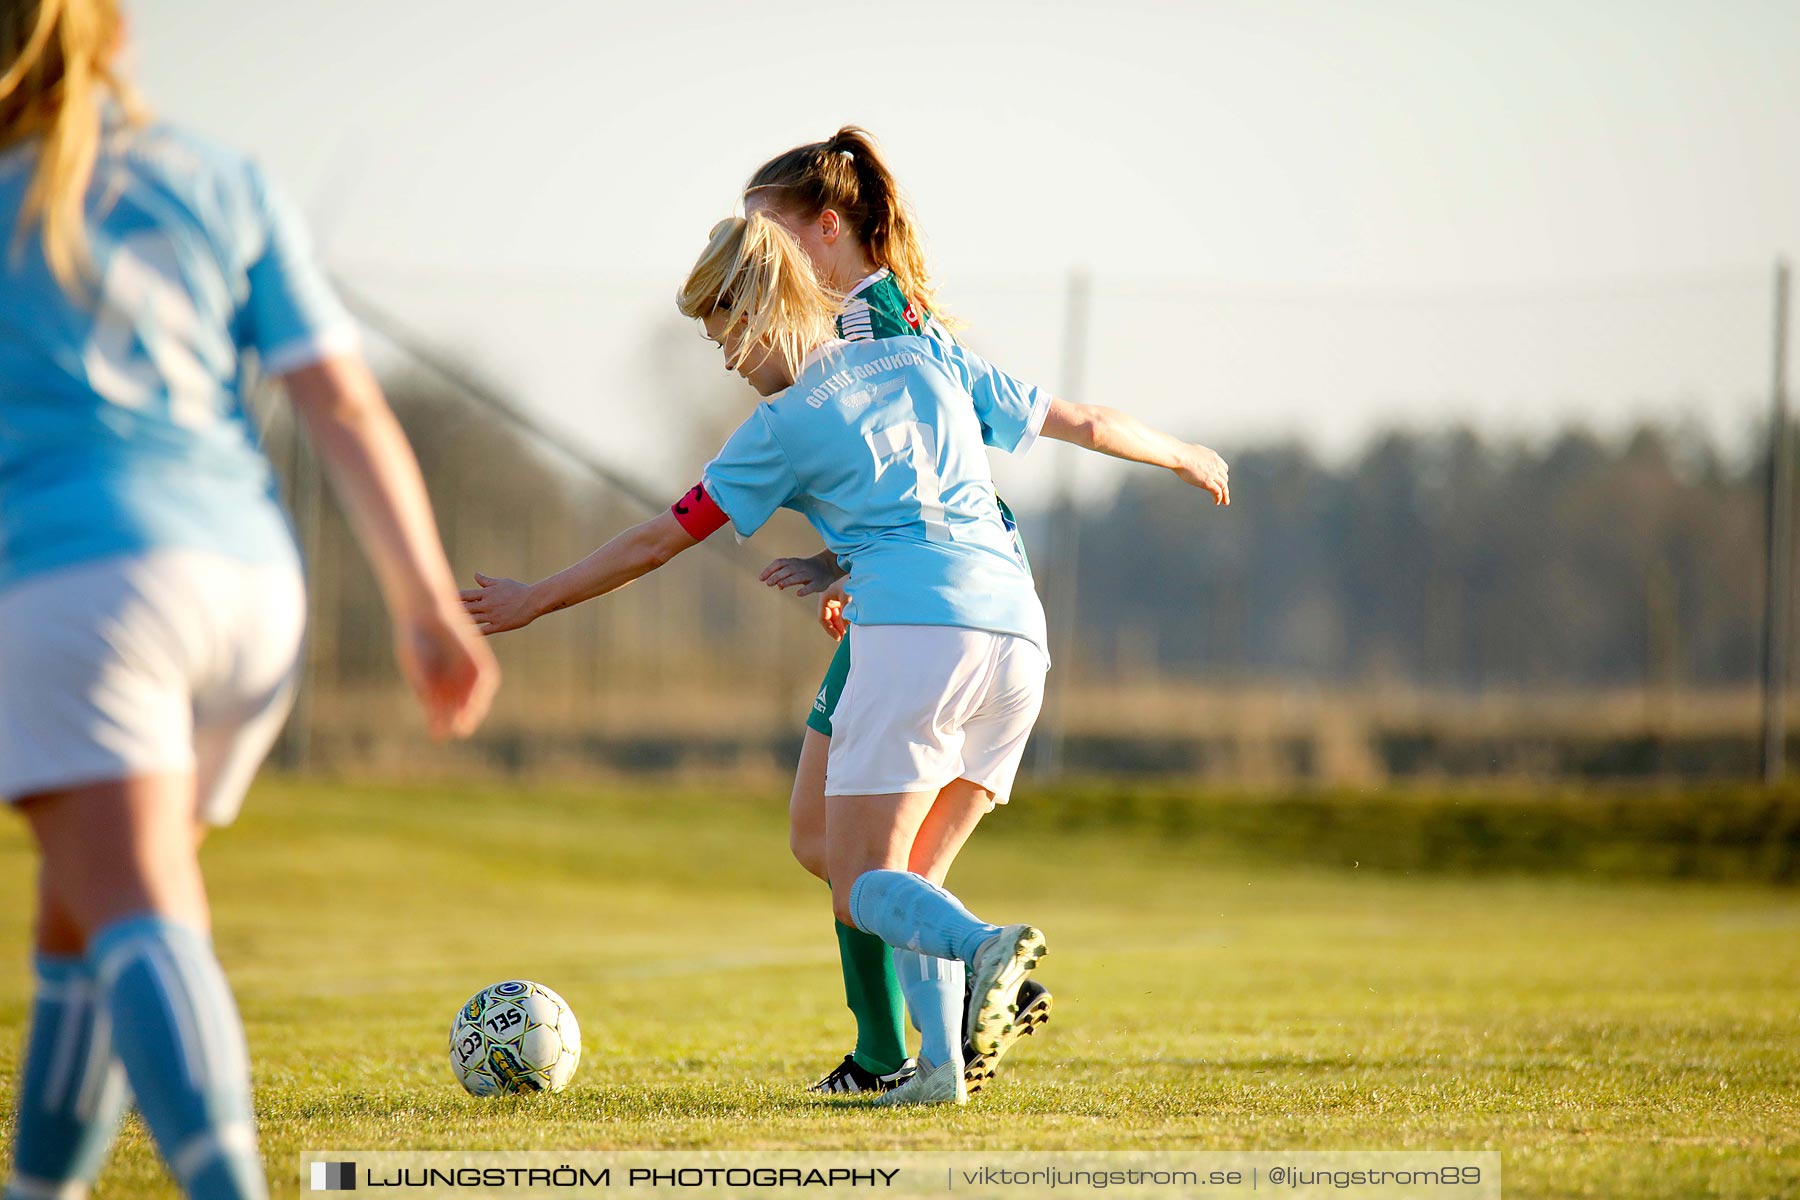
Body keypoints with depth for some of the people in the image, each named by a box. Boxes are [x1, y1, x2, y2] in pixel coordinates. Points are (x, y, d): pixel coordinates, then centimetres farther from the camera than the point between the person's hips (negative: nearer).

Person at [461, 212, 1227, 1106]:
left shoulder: (782, 428, 6)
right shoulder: (928, 360, 20)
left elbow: (659, 541, 11)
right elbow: (1080, 421, 28)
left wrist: (532, 602, 21)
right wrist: (1182, 457, 45)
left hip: (917, 629, -6)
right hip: (1018, 628, 6)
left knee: (863, 889, -3)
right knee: (911, 882, 13)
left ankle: (986, 946, -34)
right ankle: (942, 1061, -8)